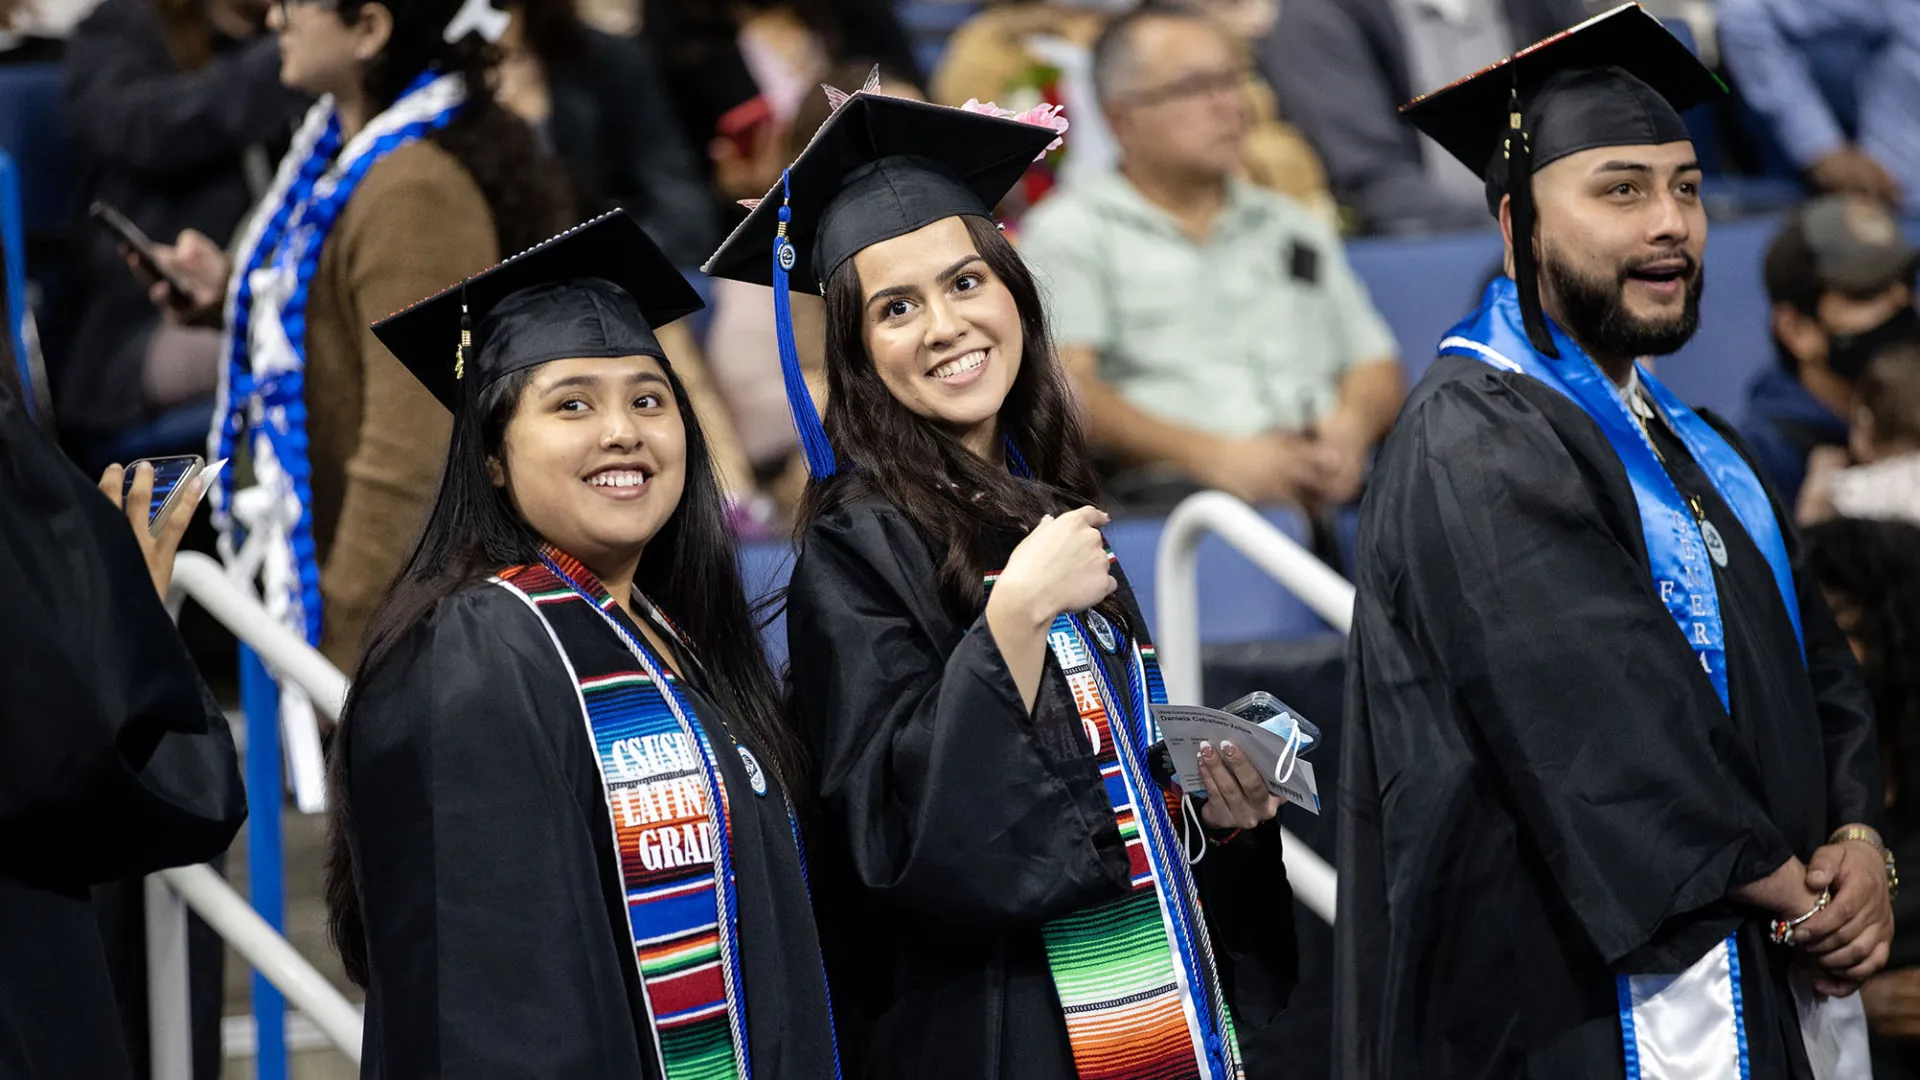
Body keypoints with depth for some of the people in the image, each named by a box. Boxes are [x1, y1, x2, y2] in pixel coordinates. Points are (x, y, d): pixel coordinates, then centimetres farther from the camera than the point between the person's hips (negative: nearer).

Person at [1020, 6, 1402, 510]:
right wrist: (1213, 455, -16)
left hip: (1326, 486, 5)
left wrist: (1351, 427, -2)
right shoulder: (1071, 231, 11)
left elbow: (1377, 370, 25)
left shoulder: (1294, 228, 29)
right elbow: (1062, 388, -3)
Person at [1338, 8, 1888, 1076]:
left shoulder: (1697, 450, 17)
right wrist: (1798, 900, -14)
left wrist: (1858, 846, -6)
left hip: (1755, 989, 8)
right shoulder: (1477, 444, -12)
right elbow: (1604, 714, -20)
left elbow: (1817, 664, 14)